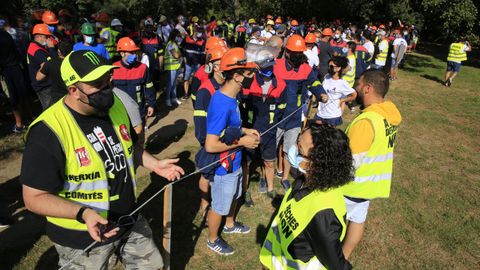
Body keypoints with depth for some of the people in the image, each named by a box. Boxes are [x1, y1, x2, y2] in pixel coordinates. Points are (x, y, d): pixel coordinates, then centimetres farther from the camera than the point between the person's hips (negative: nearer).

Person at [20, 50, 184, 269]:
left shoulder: (115, 105, -5)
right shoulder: (49, 131, -26)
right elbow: (35, 197, -21)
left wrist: (155, 164, -2)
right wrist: (83, 213, -33)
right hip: (82, 238, -6)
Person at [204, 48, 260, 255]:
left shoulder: (230, 97, -4)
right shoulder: (222, 104, -33)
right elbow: (210, 145, -32)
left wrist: (245, 130, -1)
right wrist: (242, 141, -24)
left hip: (234, 163, 9)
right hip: (224, 168, -9)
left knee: (233, 196, 30)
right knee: (219, 206, 15)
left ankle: (230, 225, 57)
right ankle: (213, 240, 41)